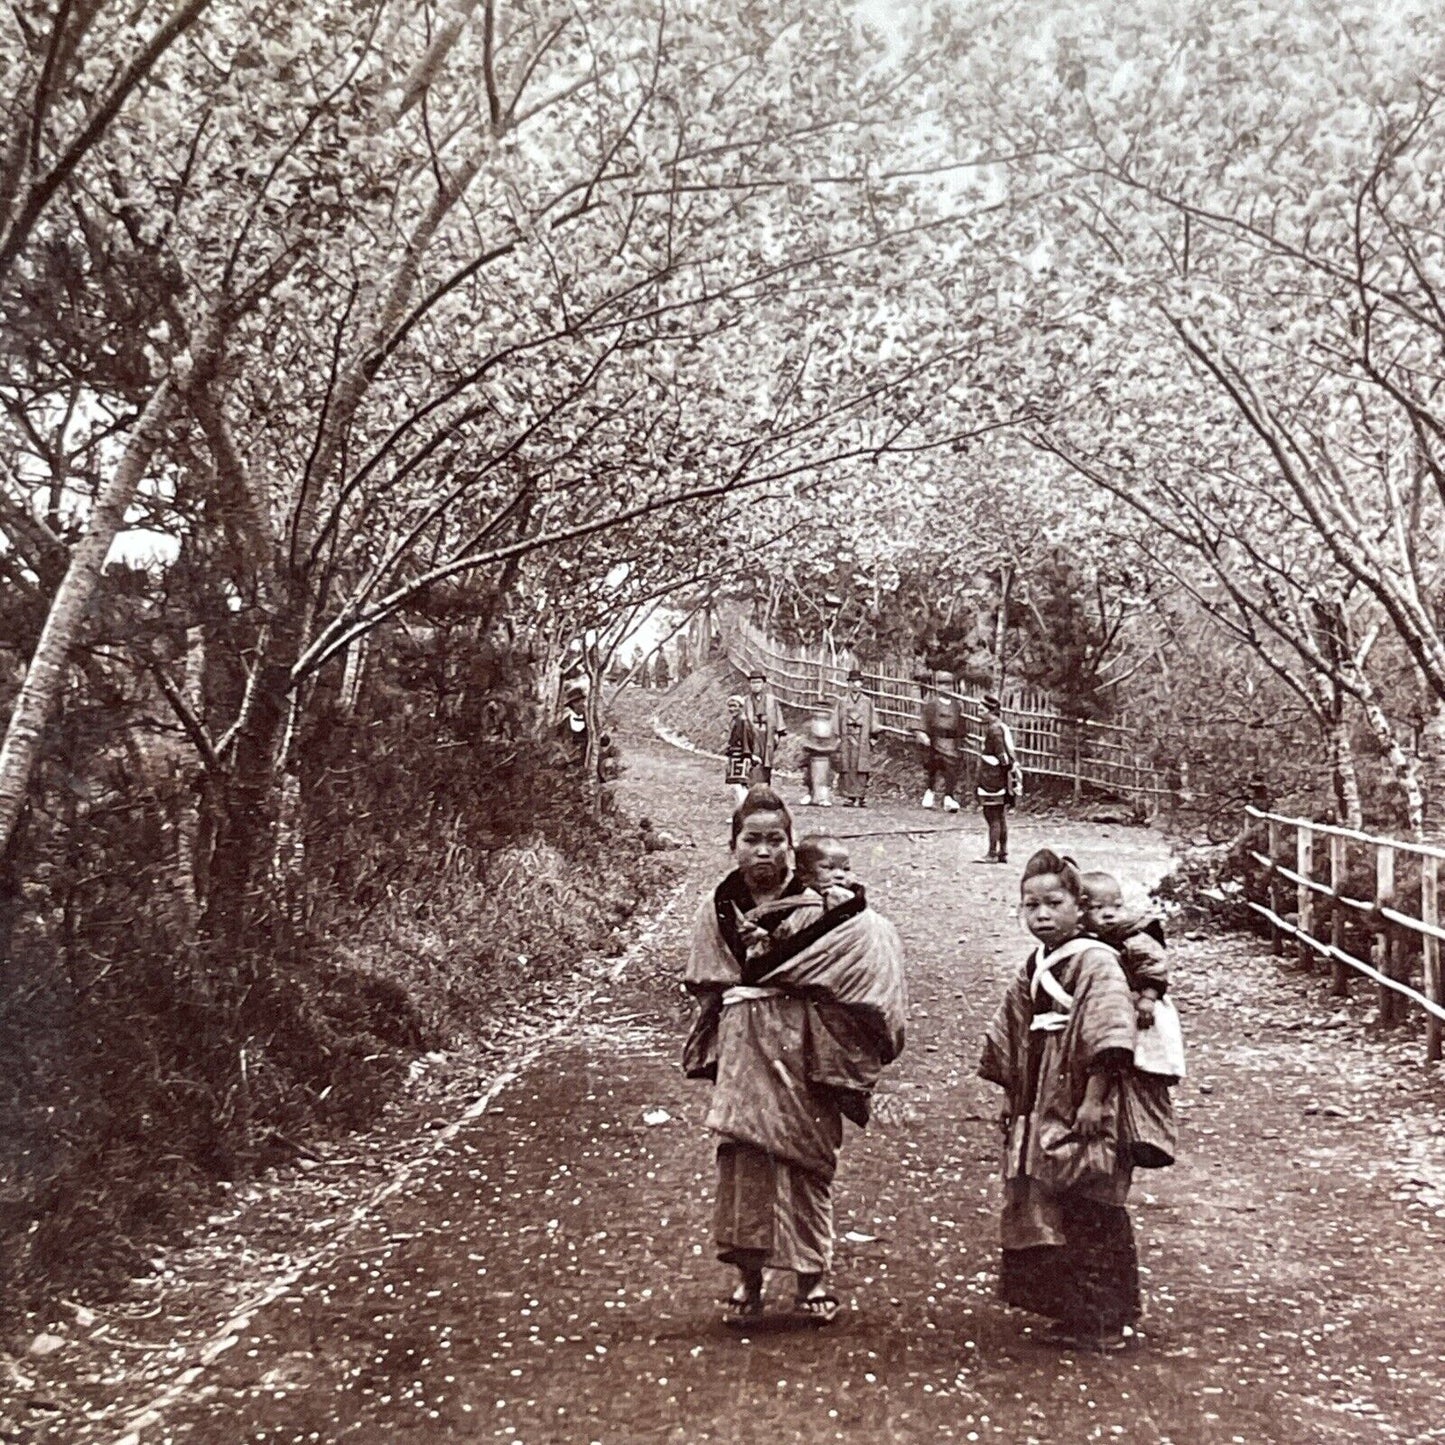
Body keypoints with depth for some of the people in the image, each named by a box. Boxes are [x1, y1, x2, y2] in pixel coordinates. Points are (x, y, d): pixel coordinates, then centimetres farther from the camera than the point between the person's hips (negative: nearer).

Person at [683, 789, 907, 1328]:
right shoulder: (718, 908, 5)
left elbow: (873, 937, -14)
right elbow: (706, 984, 13)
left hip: (804, 1053, -2)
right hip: (743, 1054, 2)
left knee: (808, 1159, 4)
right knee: (743, 1157, -1)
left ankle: (812, 1276, 19)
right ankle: (748, 1275, 12)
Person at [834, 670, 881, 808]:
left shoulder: (867, 701, 13)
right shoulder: (842, 701, 10)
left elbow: (872, 721, 14)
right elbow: (836, 720, 8)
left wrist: (874, 736, 7)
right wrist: (837, 738, 1)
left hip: (863, 739, 0)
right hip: (846, 738, 0)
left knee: (862, 770, -6)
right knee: (847, 769, -4)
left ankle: (862, 797, -1)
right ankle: (849, 797, -1)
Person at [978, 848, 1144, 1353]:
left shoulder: (1096, 961, -13)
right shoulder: (1034, 969, 12)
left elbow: (1110, 1038, -22)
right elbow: (1011, 1037, 20)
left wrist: (1095, 1098, -25)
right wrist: (1012, 1097, 18)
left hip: (1083, 1117, -8)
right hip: (1040, 1117, 8)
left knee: (1091, 1221, -1)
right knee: (1045, 1215, 14)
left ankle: (1106, 1321, 10)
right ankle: (1073, 1311, 26)